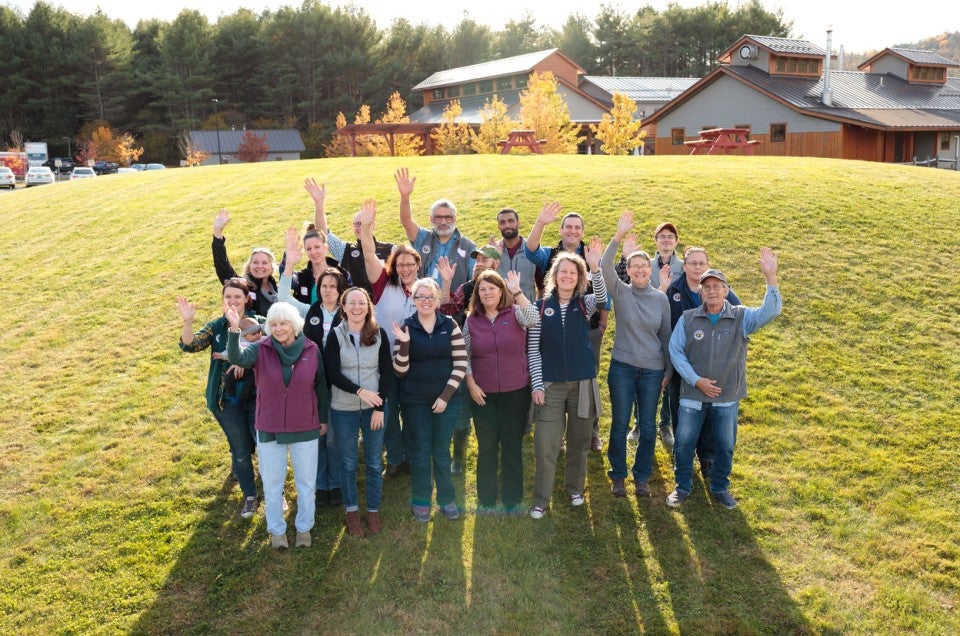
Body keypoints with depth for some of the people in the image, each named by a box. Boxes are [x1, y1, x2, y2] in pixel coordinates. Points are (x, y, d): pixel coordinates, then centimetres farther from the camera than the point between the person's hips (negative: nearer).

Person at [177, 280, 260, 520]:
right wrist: (187, 322, -31)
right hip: (228, 399, 2)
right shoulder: (216, 327, 0)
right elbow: (190, 345, -13)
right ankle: (249, 496, 28)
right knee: (241, 449, 10)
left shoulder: (258, 323, -8)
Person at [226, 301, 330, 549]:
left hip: (305, 429, 0)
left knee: (306, 482, 14)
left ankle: (304, 527, 35)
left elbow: (321, 386, 3)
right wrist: (234, 329, -45)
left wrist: (323, 419, 10)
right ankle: (276, 529, 35)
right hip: (269, 430, 0)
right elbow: (236, 357, -29)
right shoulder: (261, 349, -9)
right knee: (272, 484, 14)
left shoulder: (312, 349, -7)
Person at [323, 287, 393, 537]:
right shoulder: (335, 335, -7)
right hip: (344, 410, -1)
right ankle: (351, 511, 27)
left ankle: (373, 510, 26)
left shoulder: (379, 334, -3)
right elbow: (333, 374, -12)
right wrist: (360, 391, -25)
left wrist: (379, 408, -7)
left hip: (375, 408, 1)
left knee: (374, 462, 9)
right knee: (348, 463, 11)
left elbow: (387, 372, -2)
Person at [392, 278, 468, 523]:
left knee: (442, 450, 9)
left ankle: (447, 498, 25)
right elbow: (400, 371, -6)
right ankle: (420, 501, 23)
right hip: (415, 401, 0)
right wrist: (404, 345, -21)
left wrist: (446, 395, -9)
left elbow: (461, 364, -4)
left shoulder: (450, 325, -2)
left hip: (446, 398, 0)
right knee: (421, 450, 8)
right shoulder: (406, 327, -3)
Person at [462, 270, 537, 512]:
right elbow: (465, 356, 6)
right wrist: (471, 384, -3)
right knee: (487, 447, 10)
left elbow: (533, 319, -26)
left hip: (516, 391, -1)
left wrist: (517, 292, -31)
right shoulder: (471, 320, 2)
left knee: (513, 446, 8)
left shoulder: (515, 312, -4)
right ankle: (486, 499, 25)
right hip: (483, 393, 2)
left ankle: (512, 500, 23)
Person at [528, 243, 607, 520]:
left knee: (579, 440, 13)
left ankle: (575, 487, 33)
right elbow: (533, 349, 0)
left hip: (582, 383, 1)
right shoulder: (541, 306, 0)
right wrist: (537, 384, -6)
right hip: (550, 384, -1)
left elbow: (602, 297, -23)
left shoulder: (584, 304, 2)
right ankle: (541, 499, 10)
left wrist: (595, 267, -37)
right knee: (545, 444, -3)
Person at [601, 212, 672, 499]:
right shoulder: (620, 292, -4)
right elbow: (604, 268, -23)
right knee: (620, 423, 7)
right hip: (622, 367, -1)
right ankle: (617, 475, 24)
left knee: (648, 426, 8)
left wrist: (669, 370, 7)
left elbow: (666, 336, 7)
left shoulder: (661, 298, 1)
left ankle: (641, 477, 26)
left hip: (652, 370, 2)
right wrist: (619, 236, -33)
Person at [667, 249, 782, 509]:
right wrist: (696, 380, -12)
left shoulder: (741, 317, -7)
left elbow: (770, 311, -21)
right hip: (693, 393, 0)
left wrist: (770, 278, -34)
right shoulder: (688, 318, -6)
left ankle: (720, 487, 35)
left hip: (728, 397, 0)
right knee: (684, 442, 7)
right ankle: (683, 486, 28)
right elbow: (675, 350, -5)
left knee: (725, 446, 14)